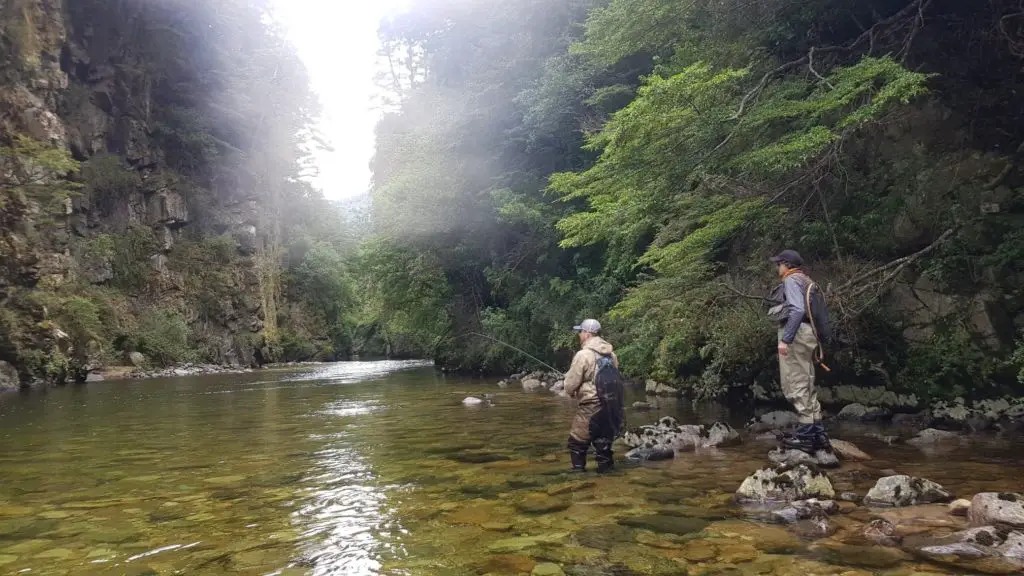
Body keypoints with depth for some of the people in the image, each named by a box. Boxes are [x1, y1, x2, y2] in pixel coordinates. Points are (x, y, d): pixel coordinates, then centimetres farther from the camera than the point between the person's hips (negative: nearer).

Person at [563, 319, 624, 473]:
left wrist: (572, 392, 13)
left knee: (577, 443, 5)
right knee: (603, 443, 16)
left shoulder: (583, 354, -12)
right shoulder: (611, 354, 9)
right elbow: (614, 379, 13)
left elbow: (570, 385, -10)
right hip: (612, 406, 7)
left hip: (591, 407, -7)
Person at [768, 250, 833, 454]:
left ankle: (806, 434, -7)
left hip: (795, 334, -10)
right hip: (807, 335, 10)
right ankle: (818, 434, 13)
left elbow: (797, 310, -20)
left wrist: (785, 339, -23)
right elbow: (809, 311, 17)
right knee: (806, 386, 11)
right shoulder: (805, 281, 22)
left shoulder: (792, 280, -6)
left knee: (796, 385, -8)